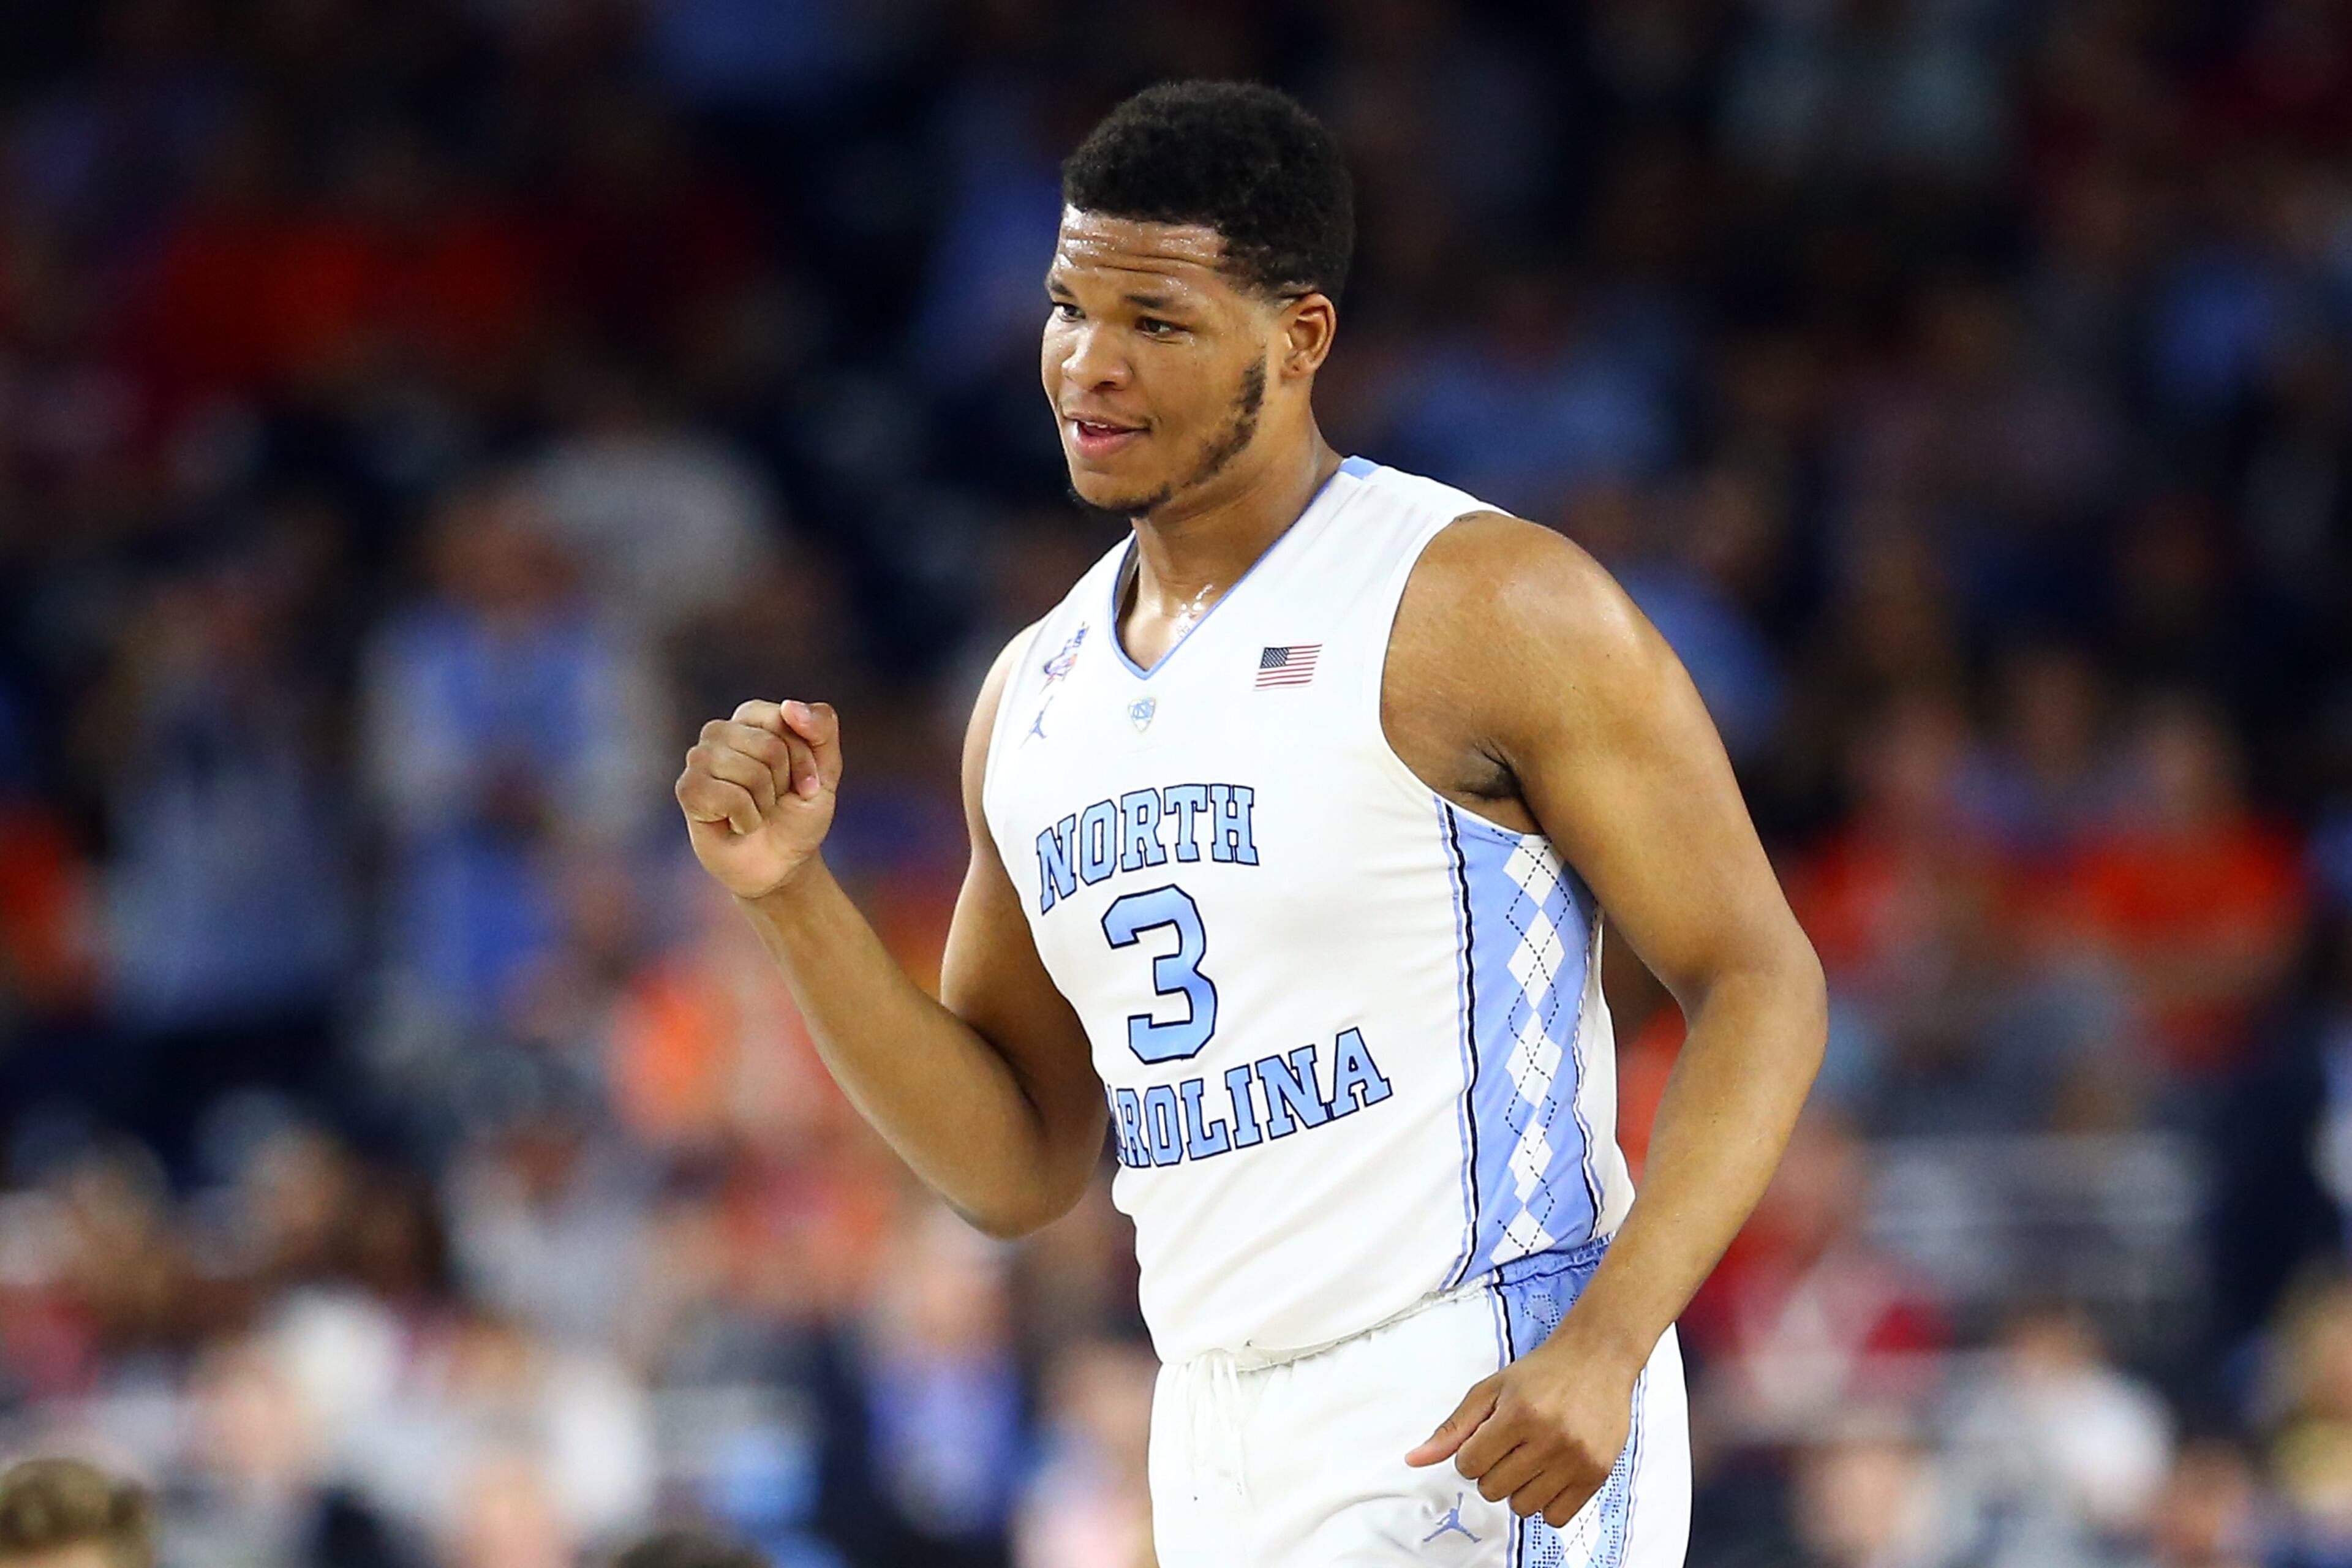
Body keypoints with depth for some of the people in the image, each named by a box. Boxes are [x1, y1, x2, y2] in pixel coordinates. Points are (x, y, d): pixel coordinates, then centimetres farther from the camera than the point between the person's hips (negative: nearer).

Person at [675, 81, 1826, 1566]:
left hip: (1485, 1430, -7)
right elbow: (1019, 1168, 16)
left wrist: (1603, 1349, -21)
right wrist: (793, 897, 2)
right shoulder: (1037, 696, 13)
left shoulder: (1494, 604, -7)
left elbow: (1761, 985, -9)